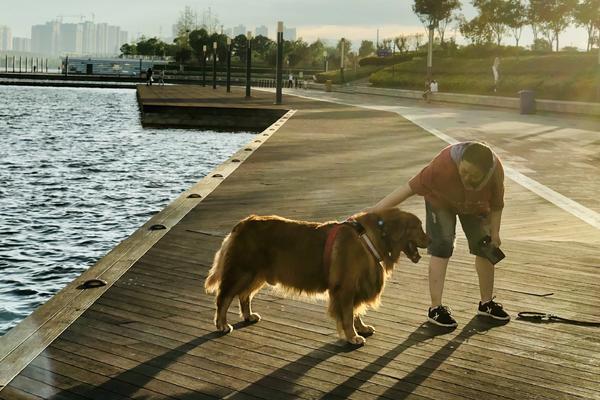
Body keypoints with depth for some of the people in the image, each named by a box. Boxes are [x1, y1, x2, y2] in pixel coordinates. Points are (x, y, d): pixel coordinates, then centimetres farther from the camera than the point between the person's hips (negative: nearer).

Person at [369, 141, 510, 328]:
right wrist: (375, 210, -44)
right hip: (442, 201, -3)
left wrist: (494, 232, -12)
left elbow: (496, 204, -15)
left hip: (476, 205, 3)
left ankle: (487, 302, 22)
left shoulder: (496, 171, -35)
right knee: (441, 248, -15)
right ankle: (436, 308, -9)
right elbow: (411, 187, -41)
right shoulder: (444, 165, -44)